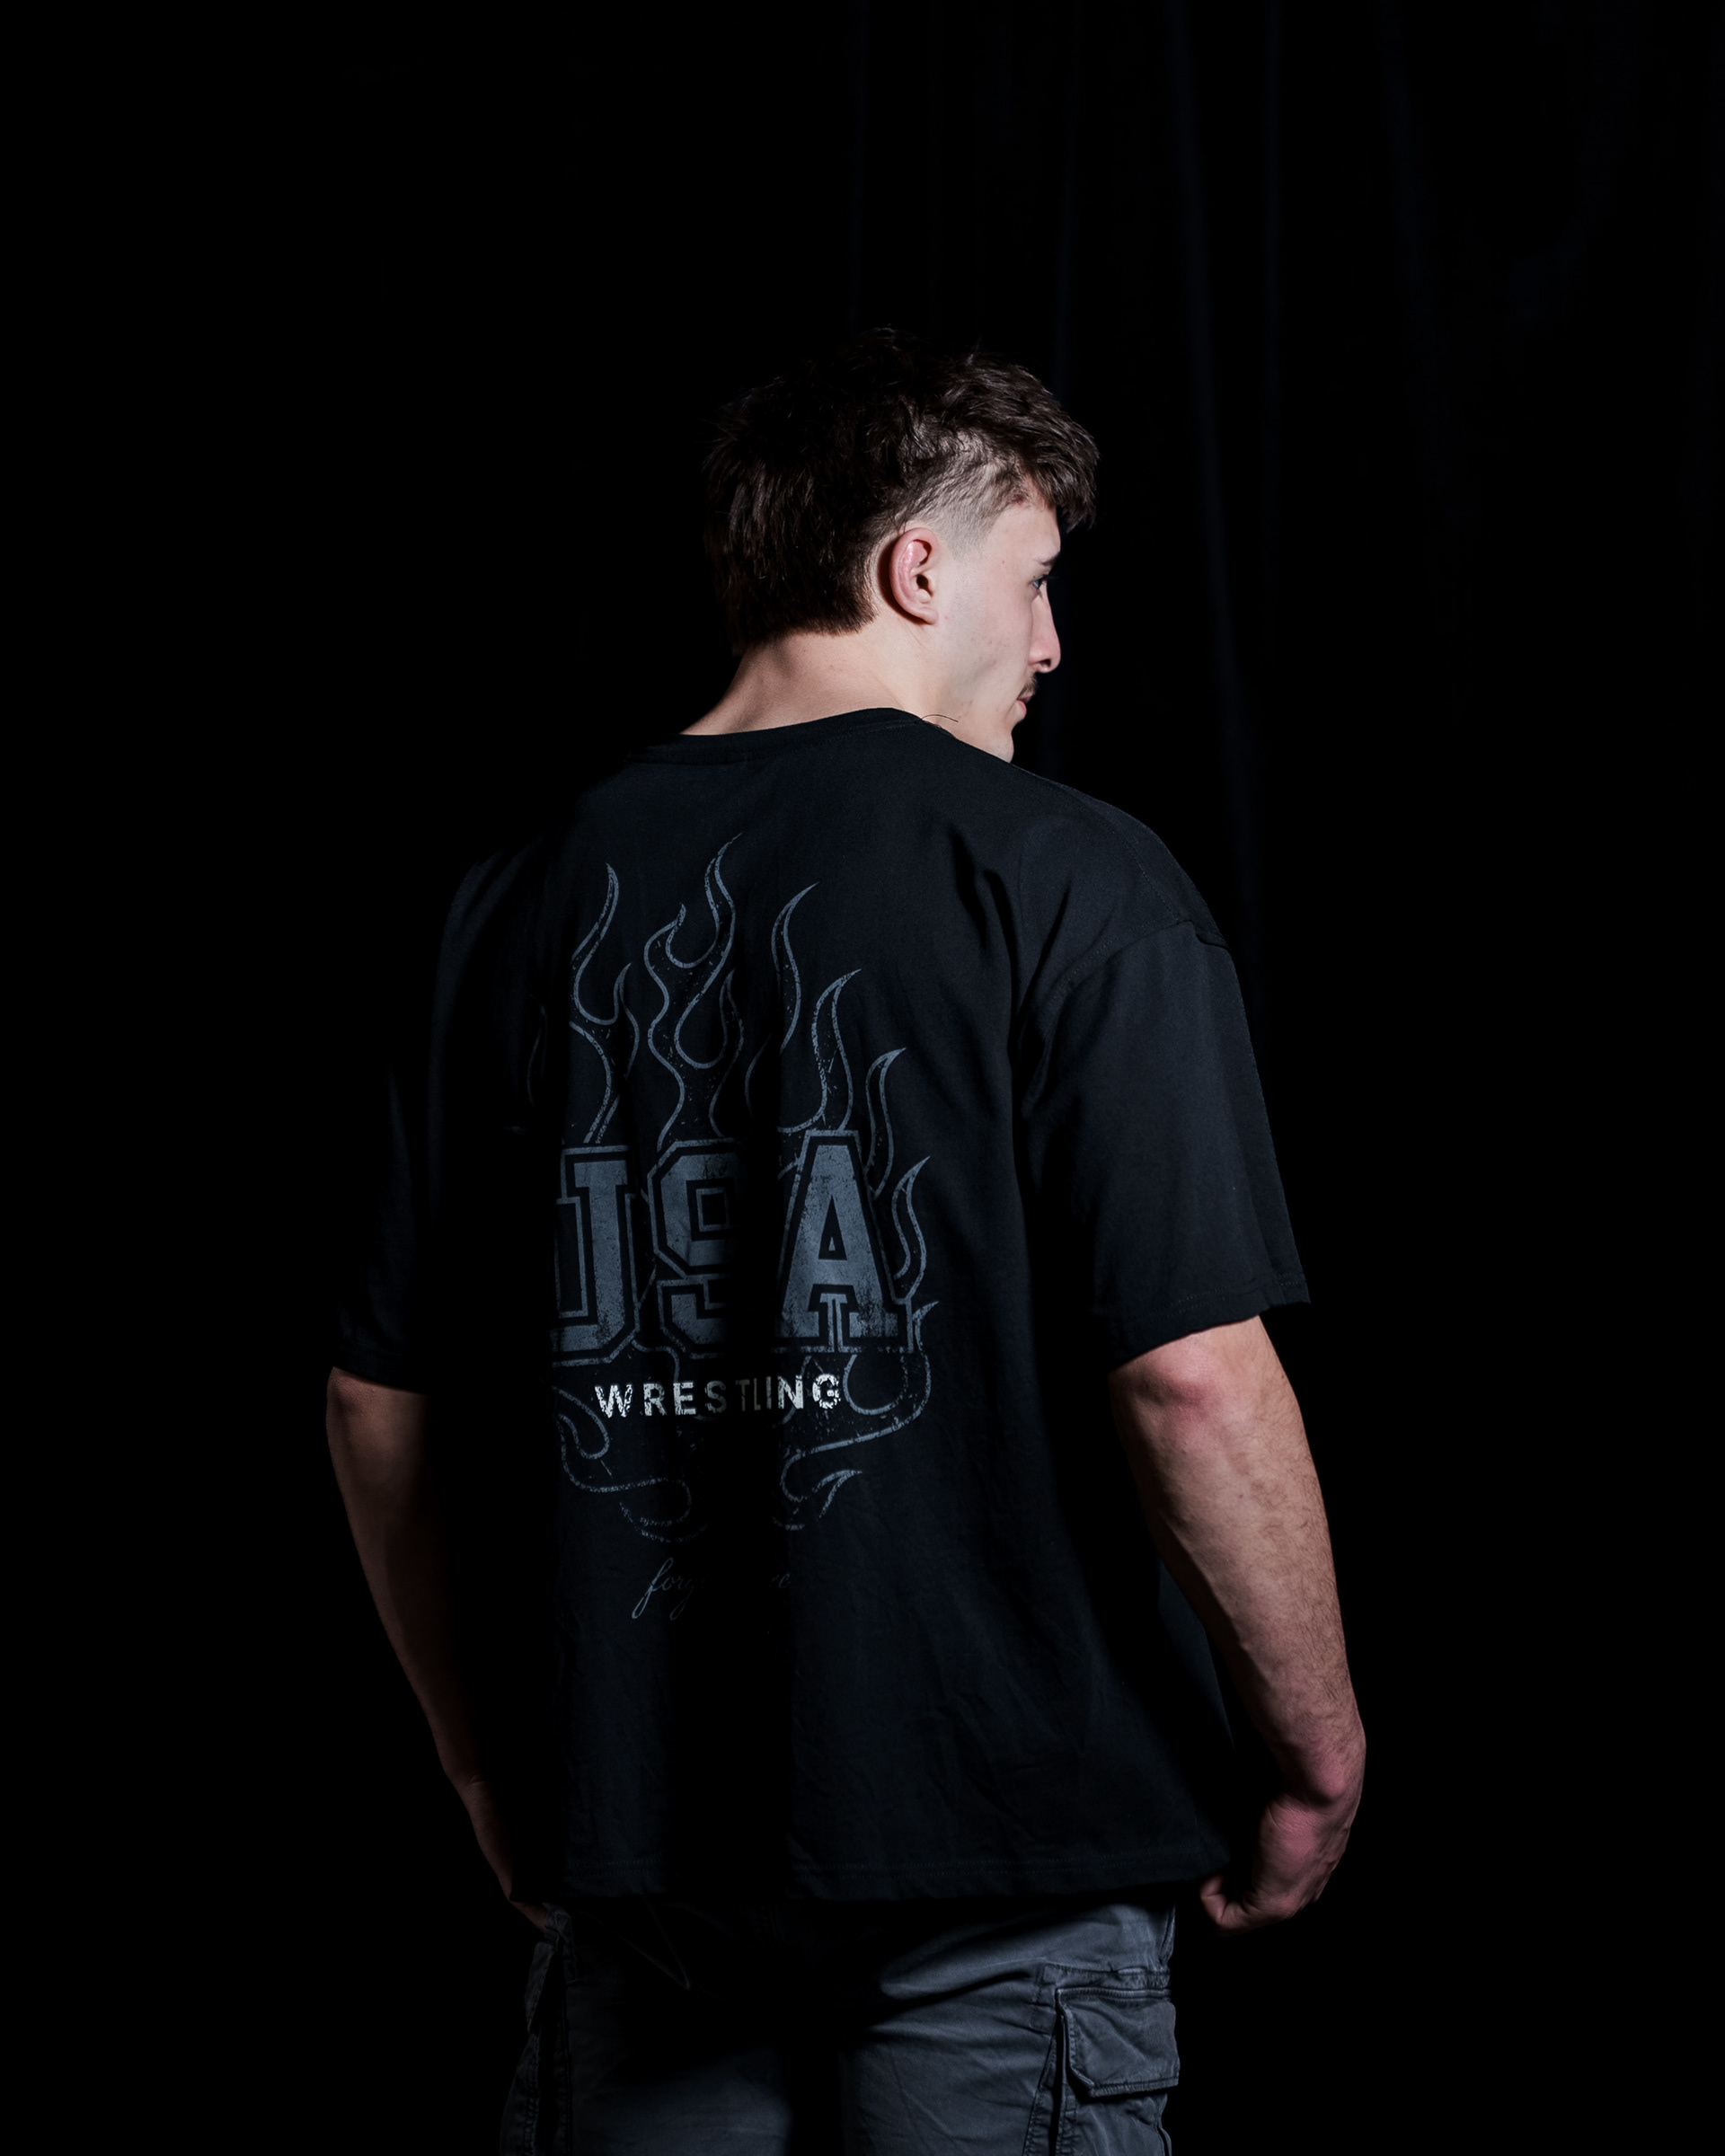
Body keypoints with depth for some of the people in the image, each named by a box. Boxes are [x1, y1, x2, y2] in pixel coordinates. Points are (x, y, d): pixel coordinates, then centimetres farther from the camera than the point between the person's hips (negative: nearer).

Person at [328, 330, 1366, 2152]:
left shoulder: (529, 900, 5)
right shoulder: (1063, 881, -10)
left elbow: (380, 1401, 7)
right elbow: (1194, 1374, -17)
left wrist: (482, 1762, 19)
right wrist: (1314, 1746, -3)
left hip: (630, 1831, 5)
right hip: (1004, 1836, -4)